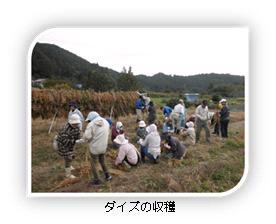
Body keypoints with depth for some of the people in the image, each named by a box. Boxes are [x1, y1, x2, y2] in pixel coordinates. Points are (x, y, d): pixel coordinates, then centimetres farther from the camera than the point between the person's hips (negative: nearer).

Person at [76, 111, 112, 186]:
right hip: (103, 146, 6)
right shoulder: (106, 122, 2)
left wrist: (79, 141, -1)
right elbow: (107, 134, 7)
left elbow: (87, 137, -19)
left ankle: (96, 180, 21)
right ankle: (107, 175, 33)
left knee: (93, 163, 13)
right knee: (102, 161, 26)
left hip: (95, 147, -6)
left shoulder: (91, 124, -16)